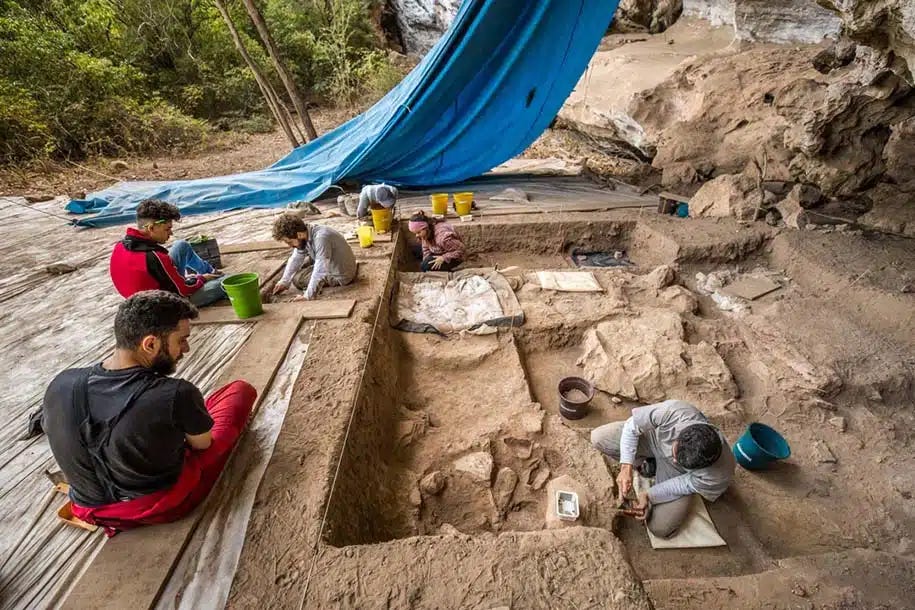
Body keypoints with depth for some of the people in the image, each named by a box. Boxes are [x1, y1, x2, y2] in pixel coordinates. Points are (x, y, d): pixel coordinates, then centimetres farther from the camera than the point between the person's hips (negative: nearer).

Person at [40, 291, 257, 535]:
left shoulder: (61, 384, -16)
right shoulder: (177, 395, -32)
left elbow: (52, 429, 6)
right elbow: (203, 444, -11)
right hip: (166, 505, -4)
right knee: (240, 390, 6)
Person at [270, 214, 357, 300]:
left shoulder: (321, 237, -34)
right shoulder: (305, 235, -9)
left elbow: (321, 271, -37)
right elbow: (295, 259, 2)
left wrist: (307, 296, -36)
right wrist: (284, 281, -2)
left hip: (340, 276, -8)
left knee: (297, 279, -5)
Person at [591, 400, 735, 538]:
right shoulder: (672, 411, -44)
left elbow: (686, 484, -18)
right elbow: (632, 426, -26)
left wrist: (649, 495, -22)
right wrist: (626, 467, -32)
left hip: (678, 472, -1)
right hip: (655, 439, 1)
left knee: (660, 529, -7)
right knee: (598, 438, -18)